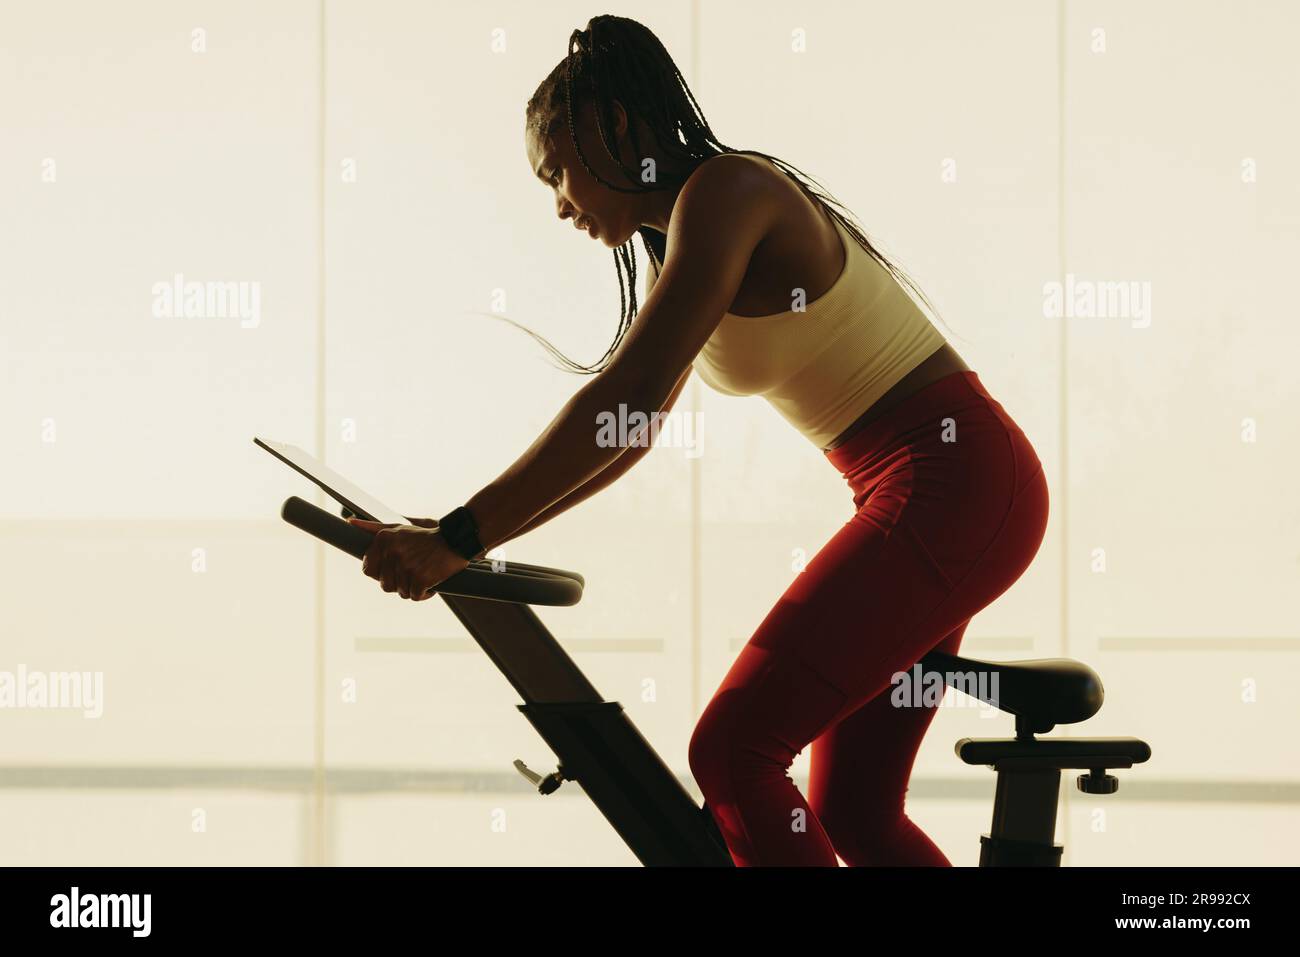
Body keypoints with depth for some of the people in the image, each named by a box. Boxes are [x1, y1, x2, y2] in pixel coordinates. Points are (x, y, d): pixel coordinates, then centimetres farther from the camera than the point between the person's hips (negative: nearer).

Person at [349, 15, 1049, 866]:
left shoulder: (723, 190, -13)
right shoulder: (689, 248, 17)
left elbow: (629, 395, -23)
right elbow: (631, 434, 24)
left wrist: (461, 536, -23)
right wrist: (475, 535, 19)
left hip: (953, 484, -10)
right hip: (941, 491, 10)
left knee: (731, 748, -13)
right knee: (852, 811, 12)